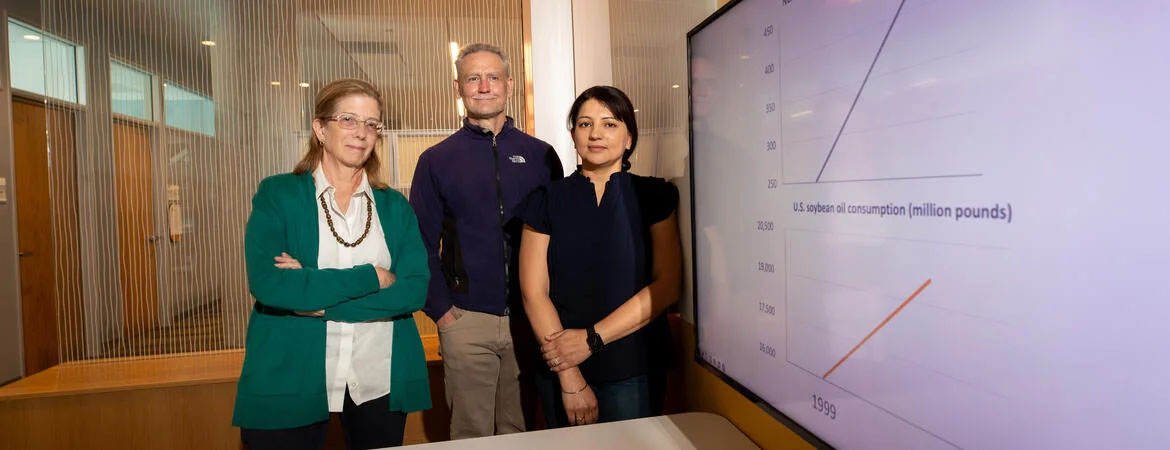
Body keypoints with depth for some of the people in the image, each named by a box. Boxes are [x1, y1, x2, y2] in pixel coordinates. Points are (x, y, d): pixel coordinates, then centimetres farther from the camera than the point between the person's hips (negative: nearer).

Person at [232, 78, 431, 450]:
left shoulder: (395, 206, 4)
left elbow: (414, 290, -8)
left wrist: (317, 299, -15)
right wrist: (372, 277, -16)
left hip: (380, 383, 3)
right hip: (289, 383, -2)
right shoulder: (277, 195, -2)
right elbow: (267, 284, -16)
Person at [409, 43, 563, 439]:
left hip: (533, 318, 1)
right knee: (471, 434, 11)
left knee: (526, 431, 15)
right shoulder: (436, 161, 3)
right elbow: (422, 244, 2)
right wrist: (440, 311, -5)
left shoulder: (540, 155, 5)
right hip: (465, 321, -1)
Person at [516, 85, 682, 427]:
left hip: (635, 370, 0)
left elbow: (668, 284, -7)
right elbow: (534, 292, -5)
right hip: (561, 366, 1)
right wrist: (570, 378, -13)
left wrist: (592, 338, -14)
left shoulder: (654, 196, 0)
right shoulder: (546, 201, 1)